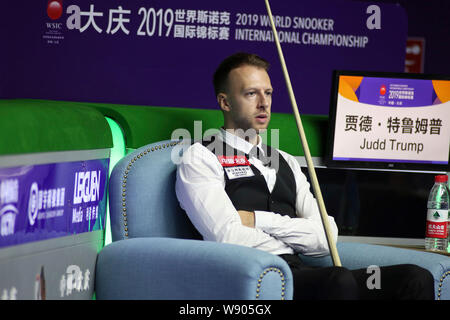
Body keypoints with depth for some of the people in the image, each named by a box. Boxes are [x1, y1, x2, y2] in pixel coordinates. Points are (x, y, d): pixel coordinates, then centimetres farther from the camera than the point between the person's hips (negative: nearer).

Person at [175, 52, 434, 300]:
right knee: (339, 281, -39)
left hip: (300, 275, 7)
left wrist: (259, 220, 0)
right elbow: (228, 236, -8)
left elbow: (325, 237, 14)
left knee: (416, 279, -18)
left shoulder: (285, 163, 29)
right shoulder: (200, 158, 8)